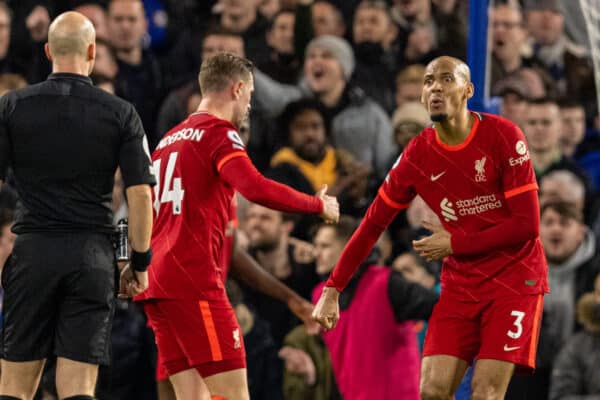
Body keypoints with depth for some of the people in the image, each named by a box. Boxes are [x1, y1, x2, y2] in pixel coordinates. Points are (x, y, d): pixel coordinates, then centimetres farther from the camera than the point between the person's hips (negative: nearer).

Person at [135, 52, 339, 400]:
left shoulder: (170, 140, 22)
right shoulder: (219, 133, -5)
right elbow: (255, 188, -22)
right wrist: (317, 205, -10)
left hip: (158, 281, 9)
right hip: (194, 283, -9)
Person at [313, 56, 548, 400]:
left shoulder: (503, 136, -13)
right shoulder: (417, 155, -1)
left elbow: (527, 225, -14)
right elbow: (372, 225, 5)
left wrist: (455, 244, -13)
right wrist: (332, 290, 1)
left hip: (514, 278, -4)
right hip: (460, 283, 4)